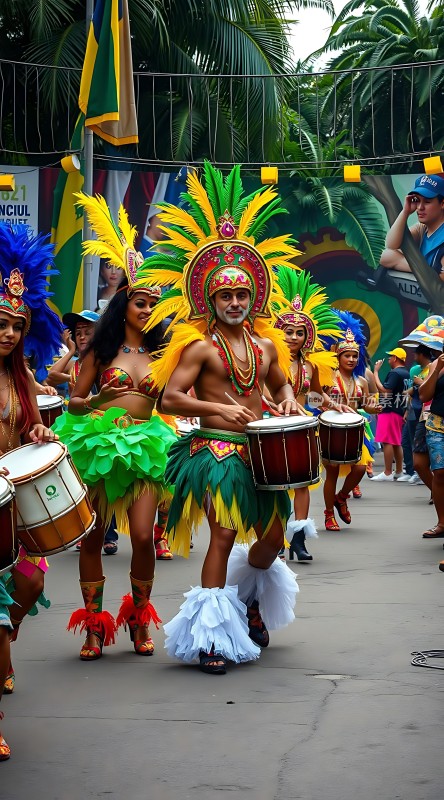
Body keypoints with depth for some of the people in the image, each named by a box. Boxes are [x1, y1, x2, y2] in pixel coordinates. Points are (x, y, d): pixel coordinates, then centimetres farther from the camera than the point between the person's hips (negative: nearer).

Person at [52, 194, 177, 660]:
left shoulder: (162, 354, 10)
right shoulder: (102, 351, 6)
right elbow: (74, 400, 6)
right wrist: (94, 401, -13)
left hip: (144, 445, 1)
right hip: (97, 442, 0)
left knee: (143, 535, -9)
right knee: (92, 534, -1)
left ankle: (138, 620, 11)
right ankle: (94, 624, 11)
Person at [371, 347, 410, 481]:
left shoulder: (394, 373, -16)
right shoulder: (406, 373, 14)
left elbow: (384, 390, -23)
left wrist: (376, 372, -18)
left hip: (390, 411, -10)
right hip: (400, 411, 10)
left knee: (387, 442, -8)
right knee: (396, 443, 14)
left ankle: (387, 473, -10)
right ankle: (398, 472, 17)